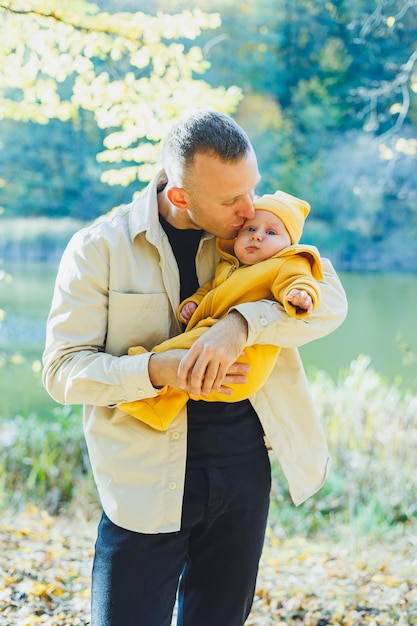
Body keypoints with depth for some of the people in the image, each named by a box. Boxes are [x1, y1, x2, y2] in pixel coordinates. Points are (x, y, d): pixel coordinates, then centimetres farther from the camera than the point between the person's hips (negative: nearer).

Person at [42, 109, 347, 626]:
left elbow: (329, 298, -8)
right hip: (148, 481, -3)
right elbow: (62, 370, -9)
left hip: (244, 466, 4)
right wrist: (158, 370, -26)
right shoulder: (100, 248, -7)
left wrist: (240, 323, -25)